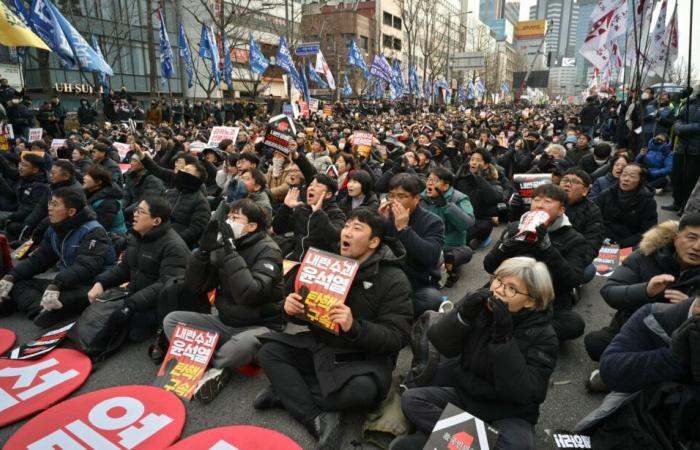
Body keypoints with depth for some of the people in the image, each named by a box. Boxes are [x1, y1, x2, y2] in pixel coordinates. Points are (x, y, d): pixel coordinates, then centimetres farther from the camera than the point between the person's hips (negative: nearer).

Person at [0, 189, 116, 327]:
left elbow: (84, 267, -30)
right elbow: (39, 258, 9)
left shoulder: (93, 232, -16)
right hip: (66, 284, 8)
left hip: (94, 287, -8)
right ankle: (42, 311, -30)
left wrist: (56, 285, -41)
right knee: (18, 282, -7)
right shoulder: (54, 230, 10)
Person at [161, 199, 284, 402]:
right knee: (172, 320, -6)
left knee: (246, 343, -39)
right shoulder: (224, 246, 4)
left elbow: (249, 294, -29)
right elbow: (194, 287, 1)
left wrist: (231, 251, -27)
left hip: (258, 327, -6)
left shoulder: (267, 250, -13)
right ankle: (216, 371, -18)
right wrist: (204, 250, -12)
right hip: (225, 323, 6)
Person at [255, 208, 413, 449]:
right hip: (321, 345, 6)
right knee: (269, 351, -10)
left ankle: (286, 390, -12)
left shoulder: (394, 280, -14)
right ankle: (316, 418, -23)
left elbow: (397, 338, -19)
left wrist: (354, 328, -36)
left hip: (366, 357, -5)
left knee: (362, 390, -36)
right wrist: (292, 306, -11)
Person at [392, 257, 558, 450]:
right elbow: (441, 345, -13)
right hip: (465, 395, 3)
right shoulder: (479, 303, -6)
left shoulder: (543, 336, -16)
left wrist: (503, 336, -35)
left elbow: (522, 393, -27)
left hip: (509, 414, -3)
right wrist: (464, 315, -30)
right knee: (411, 399, -15)